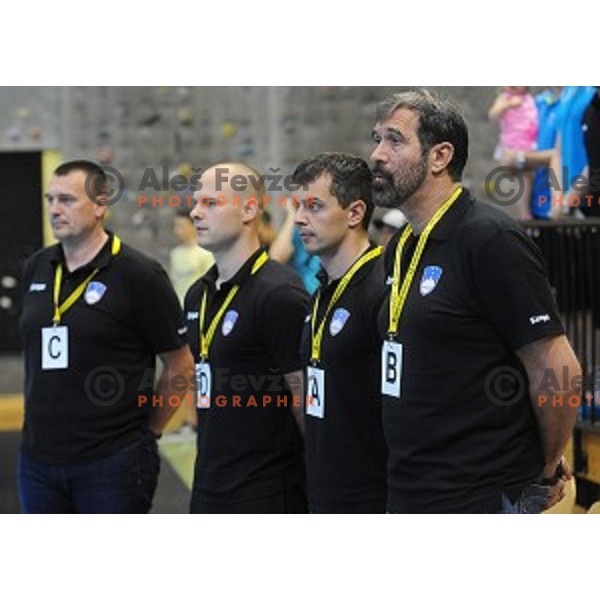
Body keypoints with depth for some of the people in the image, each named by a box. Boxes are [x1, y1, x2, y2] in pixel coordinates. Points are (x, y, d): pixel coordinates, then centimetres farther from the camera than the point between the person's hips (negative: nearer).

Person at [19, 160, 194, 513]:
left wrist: (148, 430, 1)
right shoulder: (37, 269, 7)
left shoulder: (138, 275, -10)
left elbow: (181, 367, -4)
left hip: (113, 462, -5)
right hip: (39, 458, 6)